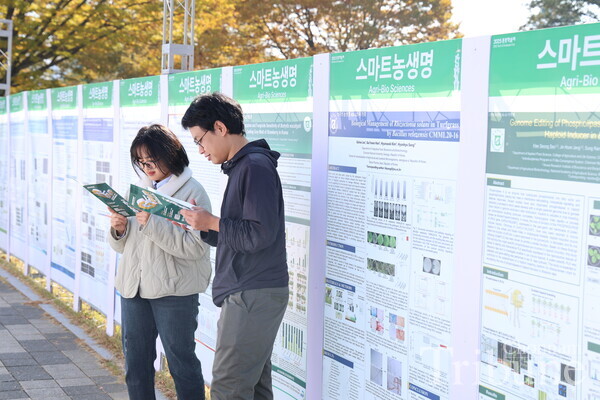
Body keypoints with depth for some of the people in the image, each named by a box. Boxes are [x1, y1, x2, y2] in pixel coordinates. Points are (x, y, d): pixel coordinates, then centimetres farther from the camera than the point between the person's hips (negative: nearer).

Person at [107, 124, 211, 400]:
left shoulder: (192, 192, -8)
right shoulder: (139, 189, 12)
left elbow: (195, 247, -20)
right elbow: (123, 246, 17)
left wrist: (152, 224, -24)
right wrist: (119, 230, -5)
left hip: (174, 291, -6)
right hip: (133, 285, 7)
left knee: (181, 362, 4)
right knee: (135, 362, 13)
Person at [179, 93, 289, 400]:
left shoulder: (256, 165, -13)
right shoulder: (241, 166, 17)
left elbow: (259, 235, -21)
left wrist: (211, 222, -10)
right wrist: (201, 226, 7)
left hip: (253, 295, -10)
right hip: (250, 294, 10)